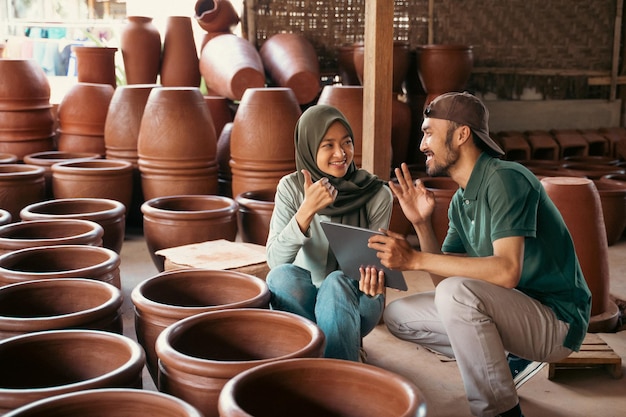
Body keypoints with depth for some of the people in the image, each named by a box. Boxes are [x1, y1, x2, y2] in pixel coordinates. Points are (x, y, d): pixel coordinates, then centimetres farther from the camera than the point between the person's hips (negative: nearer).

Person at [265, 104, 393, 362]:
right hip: (303, 297, 1)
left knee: (337, 283, -34)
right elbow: (275, 260, -19)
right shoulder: (290, 188, -9)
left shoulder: (377, 194, -10)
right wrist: (307, 211, -34)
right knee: (282, 275, -31)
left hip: (354, 298, -1)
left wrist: (375, 278, -29)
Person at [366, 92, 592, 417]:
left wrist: (415, 259, -29)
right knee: (397, 314, 4)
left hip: (557, 321, -8)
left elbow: (507, 271, -31)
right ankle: (499, 361, 9)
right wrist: (421, 224, -6)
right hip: (511, 312, 8)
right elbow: (444, 278, 6)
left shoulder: (504, 179, -18)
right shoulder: (460, 201, 8)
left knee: (457, 292, -33)